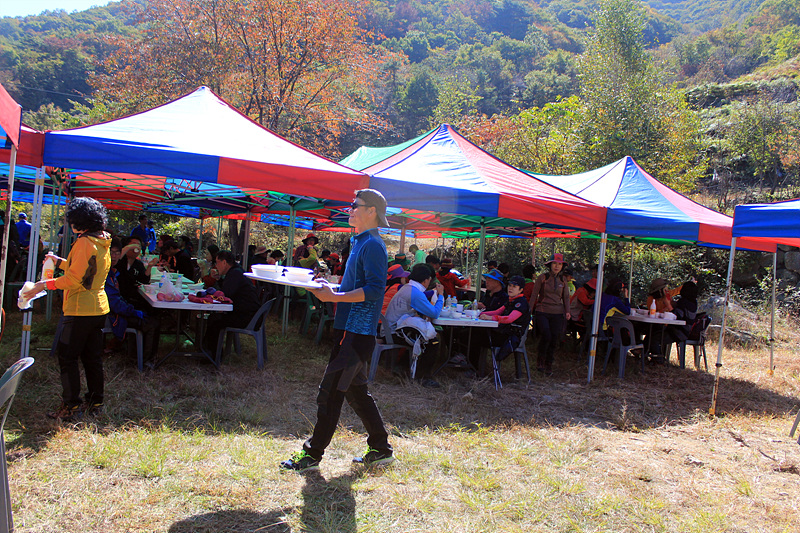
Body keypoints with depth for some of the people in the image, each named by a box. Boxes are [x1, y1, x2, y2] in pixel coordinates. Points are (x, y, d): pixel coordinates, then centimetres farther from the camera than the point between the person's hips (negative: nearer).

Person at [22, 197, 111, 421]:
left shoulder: (85, 242, -16)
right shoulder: (102, 242, 11)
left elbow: (74, 279, -19)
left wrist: (46, 285, -10)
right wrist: (60, 262, 29)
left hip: (81, 309, -9)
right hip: (99, 307, 9)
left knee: (67, 356, 1)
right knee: (92, 357, 14)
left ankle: (71, 405, 3)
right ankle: (95, 402, 20)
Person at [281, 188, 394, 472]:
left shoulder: (373, 245, -13)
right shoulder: (360, 243, 18)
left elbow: (374, 289, -22)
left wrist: (334, 297, -25)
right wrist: (328, 289, 11)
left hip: (357, 330, -10)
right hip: (352, 329, 10)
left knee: (330, 391, -4)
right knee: (356, 390, 15)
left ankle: (313, 454, 6)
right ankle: (381, 448, 24)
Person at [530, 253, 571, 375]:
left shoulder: (562, 280, 12)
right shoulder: (542, 278, 1)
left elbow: (566, 297, 16)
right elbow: (534, 294, 2)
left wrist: (567, 311, 2)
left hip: (557, 313, 3)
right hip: (542, 312, -3)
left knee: (554, 339, -1)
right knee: (546, 335, -19)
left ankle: (548, 365, 13)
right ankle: (540, 362, 2)